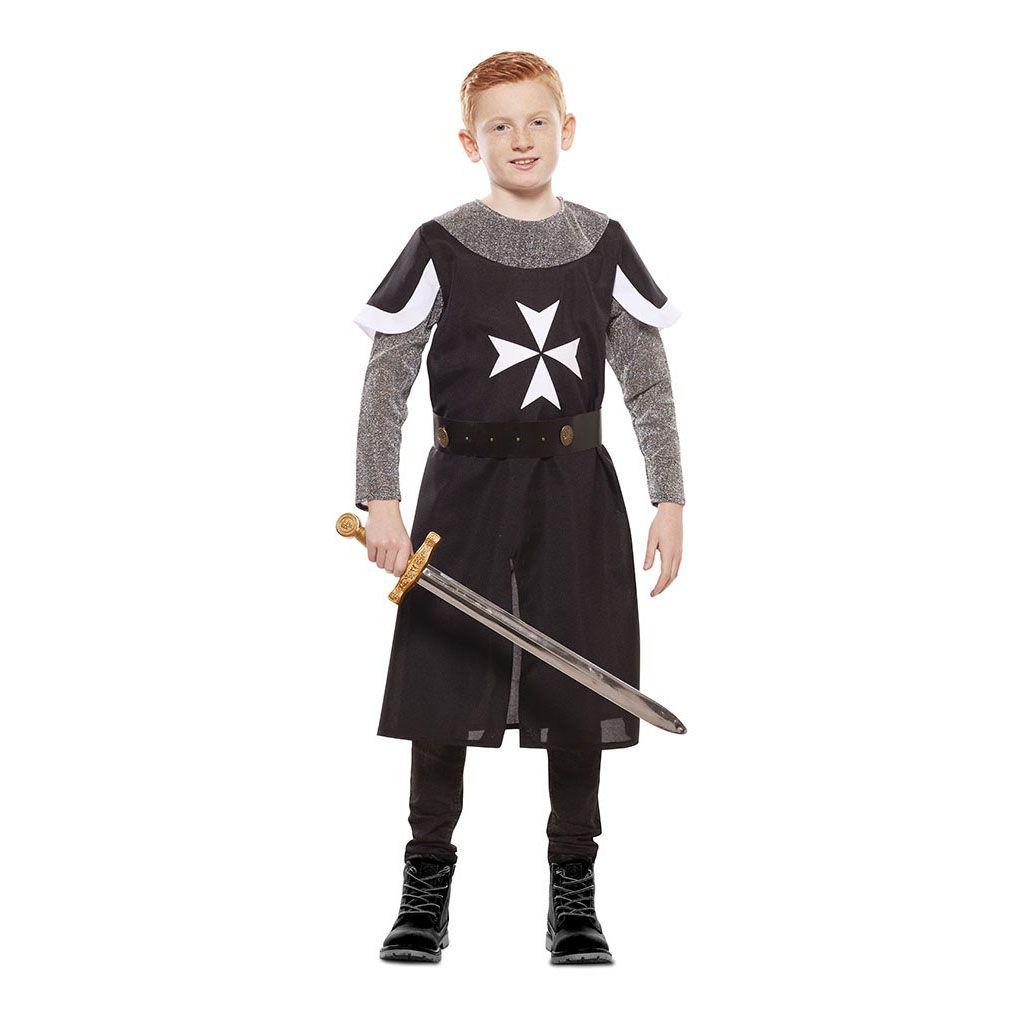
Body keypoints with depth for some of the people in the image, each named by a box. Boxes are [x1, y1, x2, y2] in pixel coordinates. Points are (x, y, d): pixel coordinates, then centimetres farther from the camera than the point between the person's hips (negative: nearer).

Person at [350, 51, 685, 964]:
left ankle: (573, 893, 18)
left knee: (578, 695, 5)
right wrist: (380, 501, -8)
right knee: (441, 691, 2)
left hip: (574, 488, 1)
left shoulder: (603, 246, 4)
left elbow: (648, 383, 7)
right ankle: (427, 884, 17)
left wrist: (669, 499, 1)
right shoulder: (442, 247, -2)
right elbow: (386, 382, -1)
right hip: (465, 485, -1)